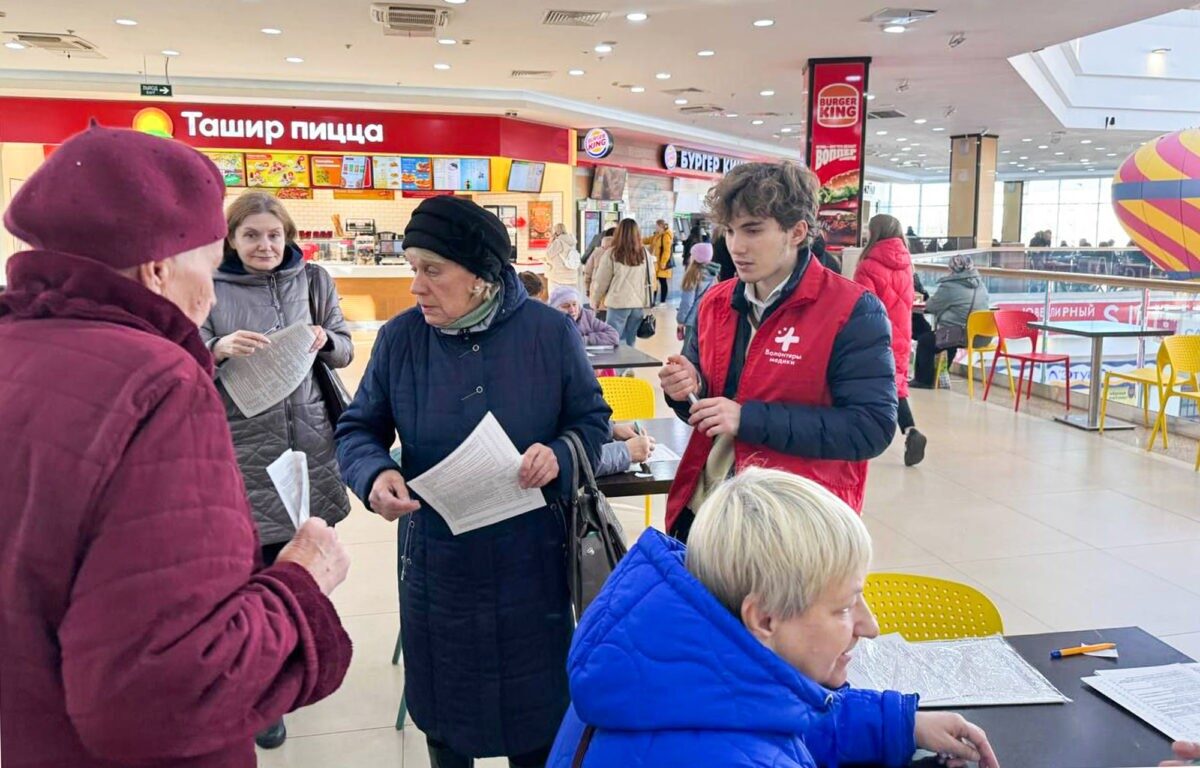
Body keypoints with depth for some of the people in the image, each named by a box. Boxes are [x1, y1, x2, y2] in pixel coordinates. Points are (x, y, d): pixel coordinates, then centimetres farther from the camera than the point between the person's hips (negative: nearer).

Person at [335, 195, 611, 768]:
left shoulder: (551, 332, -8)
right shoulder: (400, 337, -6)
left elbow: (592, 420, 0)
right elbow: (358, 429, 1)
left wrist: (560, 456, -22)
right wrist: (374, 474, -22)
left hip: (530, 557, -1)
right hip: (436, 558, 1)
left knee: (535, 701, 16)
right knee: (442, 697, 19)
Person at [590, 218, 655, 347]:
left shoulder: (611, 254, -7)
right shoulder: (645, 253, 2)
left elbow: (601, 281, -1)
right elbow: (651, 280, 10)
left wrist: (595, 302, 14)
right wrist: (647, 302, 21)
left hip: (619, 303, -4)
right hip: (639, 304, 4)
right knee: (630, 343, 12)